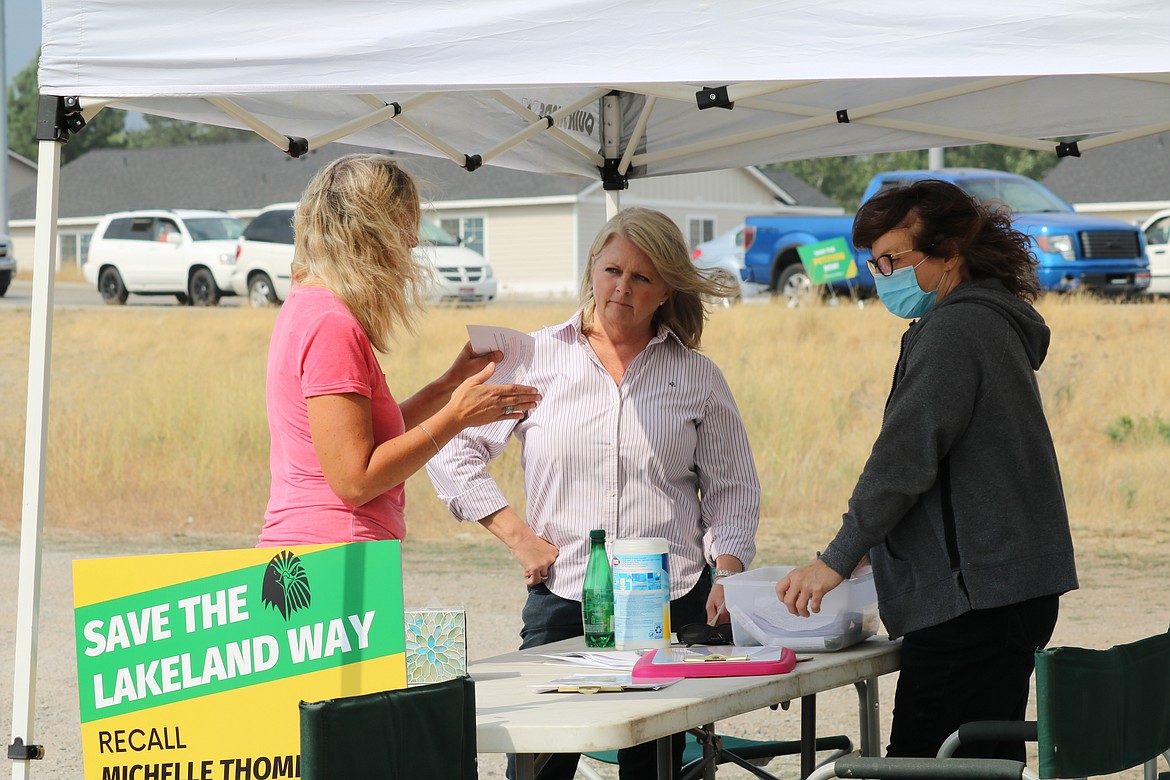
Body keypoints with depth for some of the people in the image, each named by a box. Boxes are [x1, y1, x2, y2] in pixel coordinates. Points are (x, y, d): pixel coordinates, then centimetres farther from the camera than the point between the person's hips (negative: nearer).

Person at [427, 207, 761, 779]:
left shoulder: (698, 377, 8)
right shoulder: (537, 360, 5)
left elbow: (732, 489, 11)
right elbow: (452, 451, 7)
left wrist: (728, 571, -4)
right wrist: (516, 536, -1)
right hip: (562, 598, -1)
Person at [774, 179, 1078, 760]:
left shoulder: (955, 329, -12)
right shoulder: (994, 322, 21)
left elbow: (906, 455, -18)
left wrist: (837, 559, -14)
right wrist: (866, 554, 24)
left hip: (971, 595, -11)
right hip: (1015, 593, 11)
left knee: (923, 762, -12)